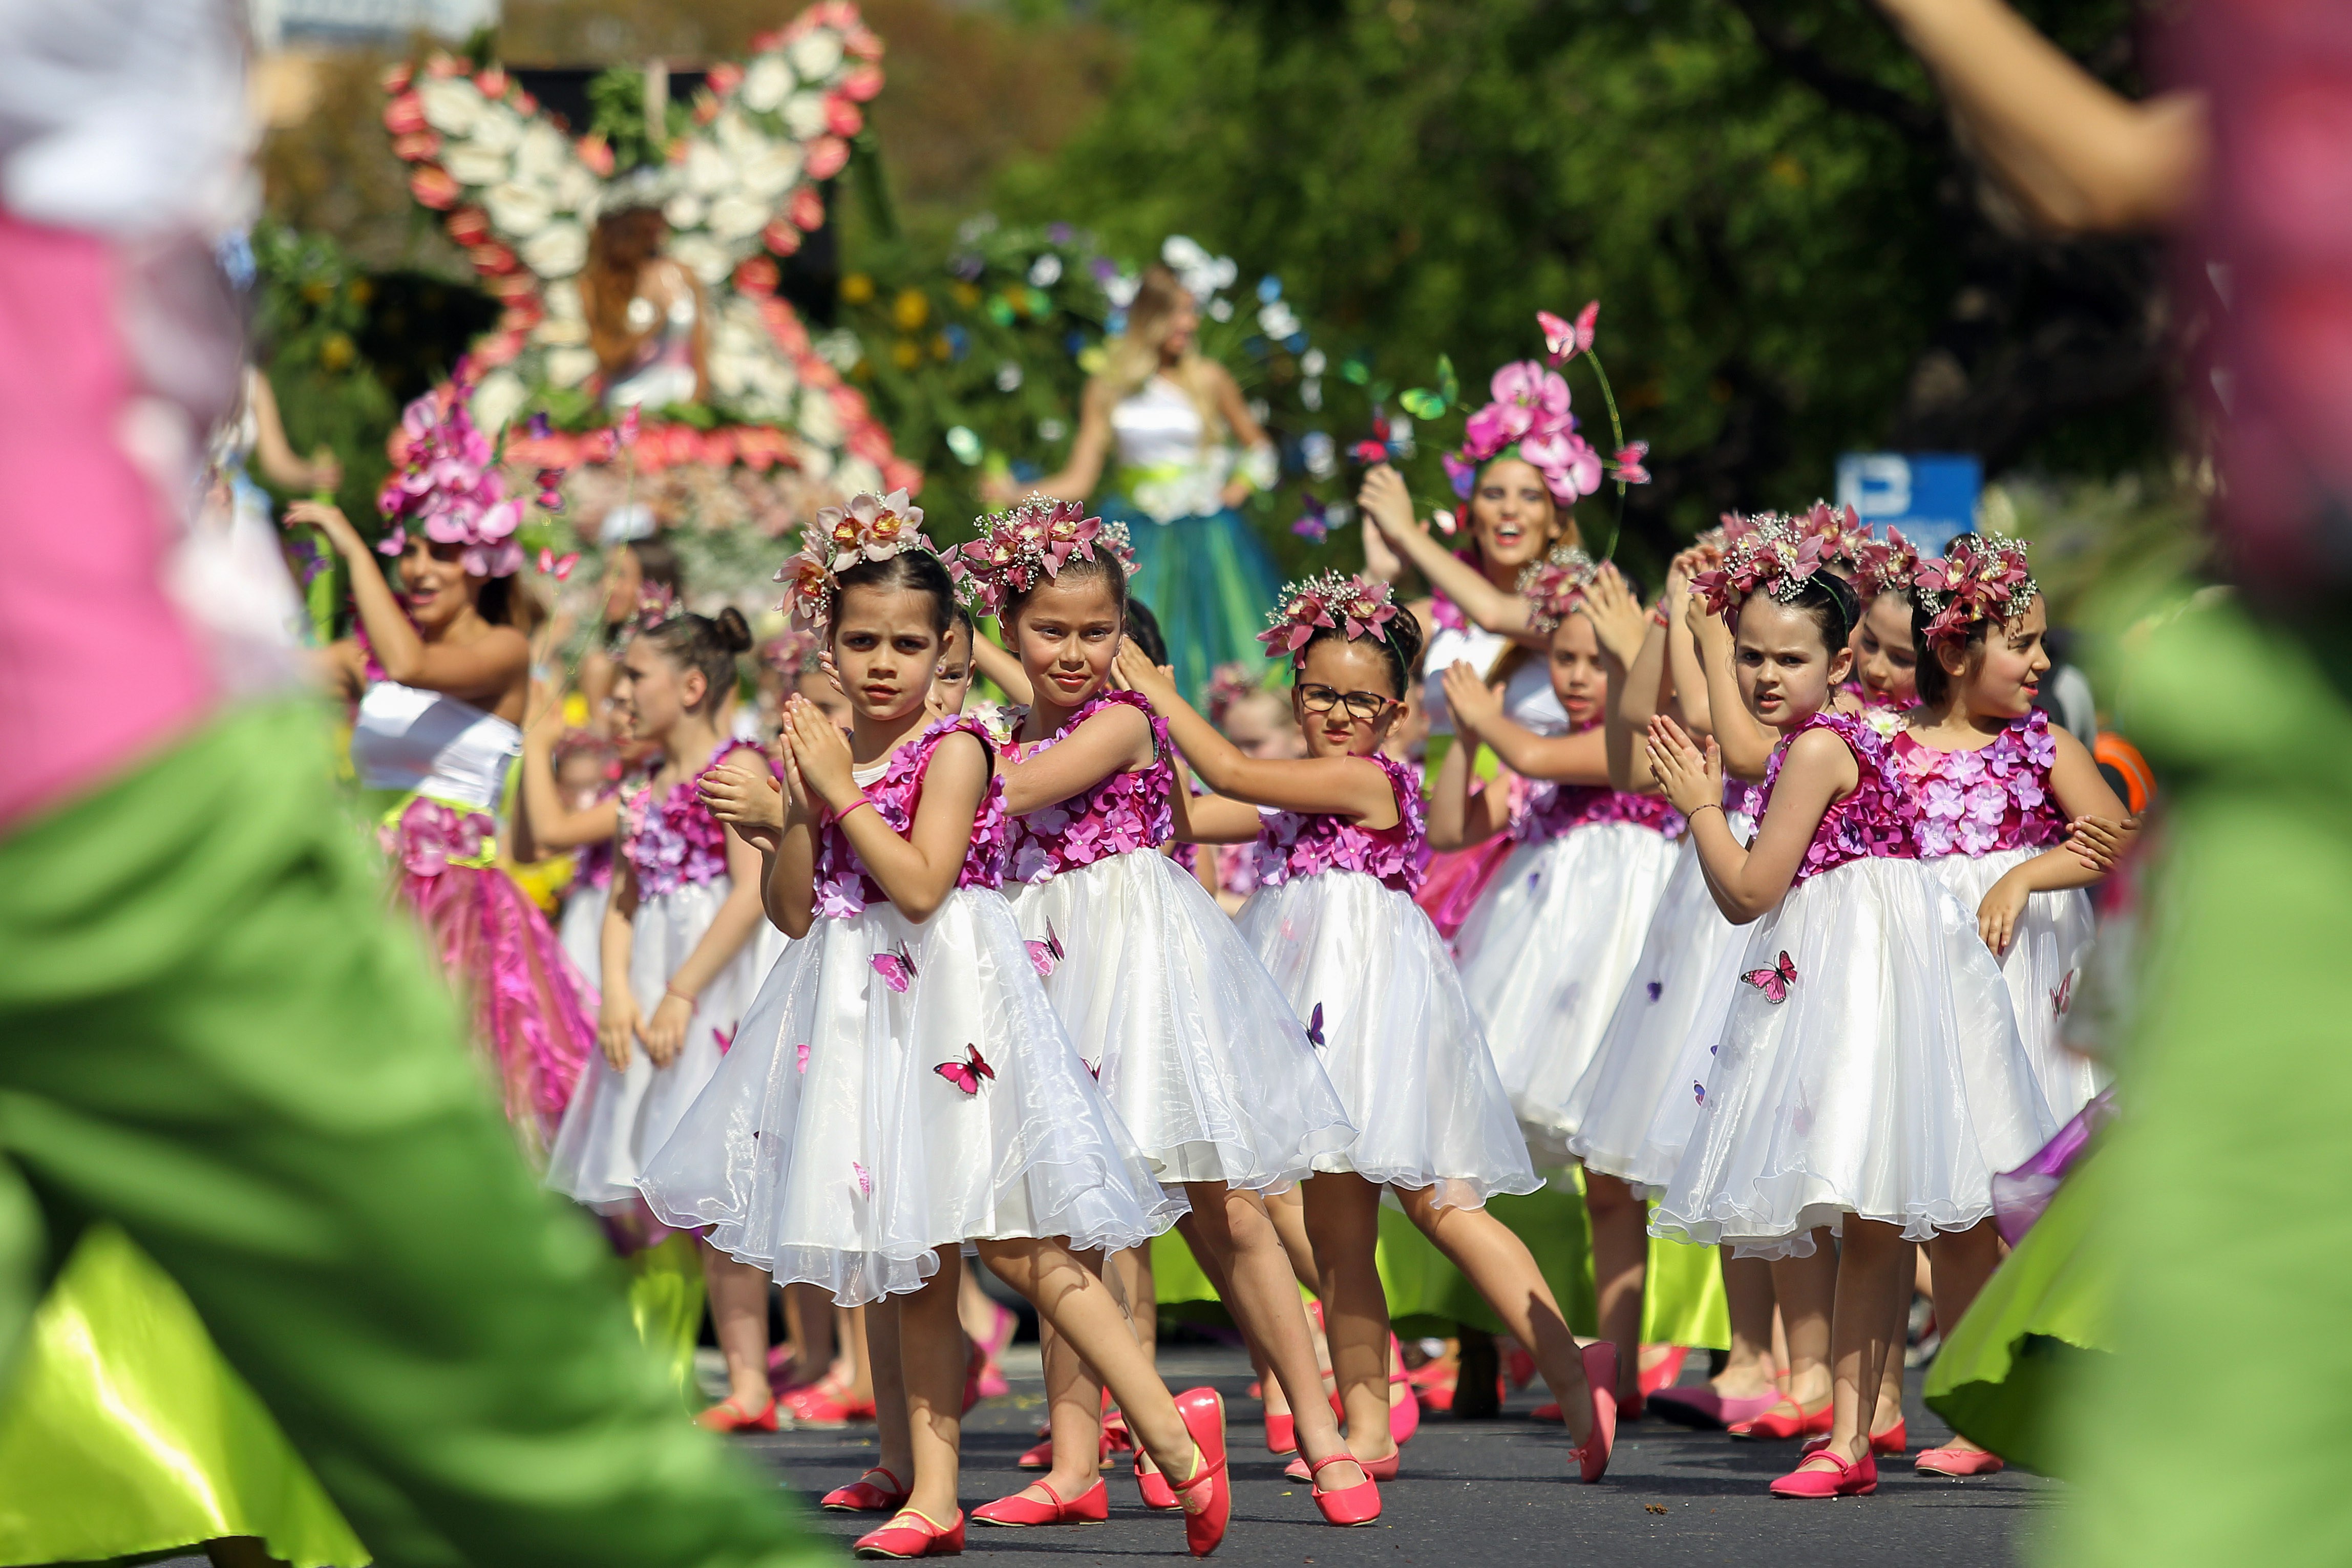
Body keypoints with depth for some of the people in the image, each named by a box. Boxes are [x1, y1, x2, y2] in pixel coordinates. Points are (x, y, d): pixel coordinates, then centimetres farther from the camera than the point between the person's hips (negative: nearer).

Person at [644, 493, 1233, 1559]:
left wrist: (841, 793, -14)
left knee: (1013, 1242, -12)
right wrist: (793, 813, -7)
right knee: (911, 1262, 7)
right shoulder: (822, 755, 10)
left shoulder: (954, 749, -7)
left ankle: (1171, 1435, -10)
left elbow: (921, 884, -19)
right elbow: (793, 913, 7)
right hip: (858, 1013, 6)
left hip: (946, 1006, -6)